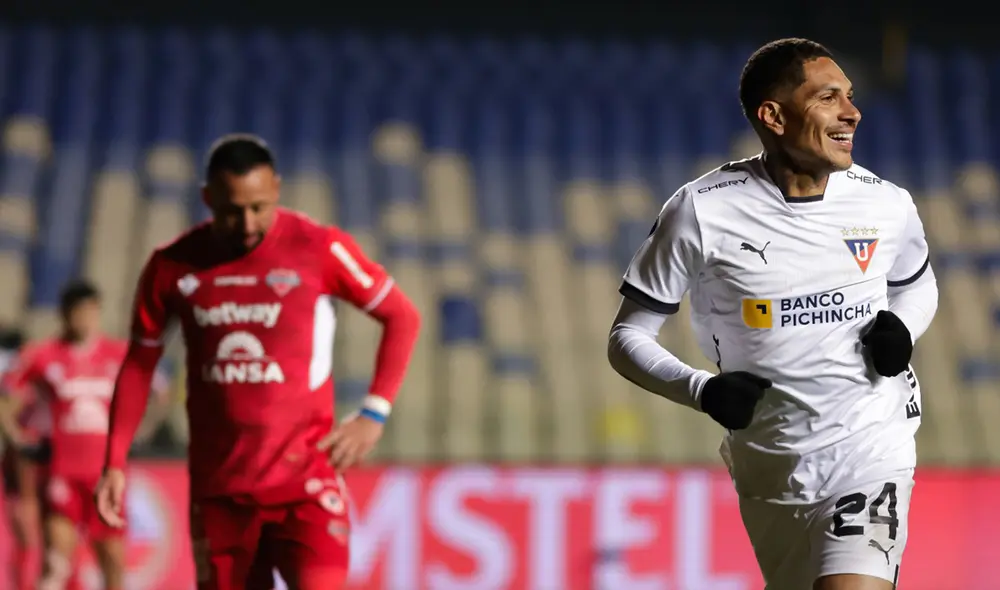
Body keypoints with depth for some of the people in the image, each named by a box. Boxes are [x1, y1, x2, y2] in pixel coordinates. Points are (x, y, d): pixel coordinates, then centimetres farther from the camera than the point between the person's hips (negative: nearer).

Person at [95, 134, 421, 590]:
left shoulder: (320, 249, -7)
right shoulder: (172, 267, 1)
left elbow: (402, 318, 3)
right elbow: (139, 364, 12)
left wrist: (374, 415, -6)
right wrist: (115, 463, 5)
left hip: (306, 478, -3)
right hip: (218, 487, 3)